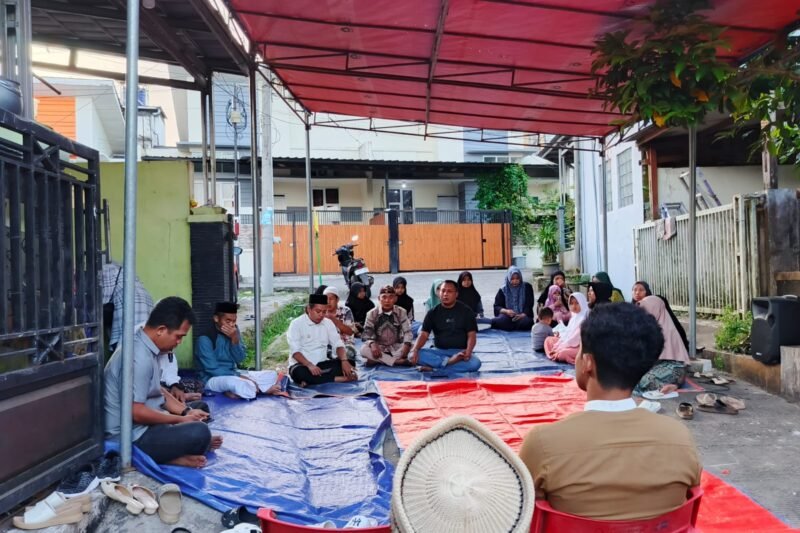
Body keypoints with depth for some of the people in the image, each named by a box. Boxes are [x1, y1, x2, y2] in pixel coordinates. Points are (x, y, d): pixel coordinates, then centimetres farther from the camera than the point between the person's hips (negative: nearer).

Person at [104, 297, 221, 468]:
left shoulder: (144, 346, 7)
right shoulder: (139, 357, -25)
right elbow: (136, 412, -26)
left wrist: (186, 411, 6)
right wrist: (181, 419, -15)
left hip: (144, 425, 11)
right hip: (132, 436, -11)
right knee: (200, 432, -27)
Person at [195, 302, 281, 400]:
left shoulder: (234, 332, 1)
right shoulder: (205, 339, -17)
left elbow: (239, 360, -2)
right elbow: (213, 369, -19)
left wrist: (235, 339, -17)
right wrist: (239, 377, -22)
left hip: (233, 374, 7)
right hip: (213, 379, -7)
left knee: (272, 374, -4)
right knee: (235, 382, -41)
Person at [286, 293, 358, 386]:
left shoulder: (328, 323, 6)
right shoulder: (296, 324, -8)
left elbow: (337, 344, 0)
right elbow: (295, 351, -17)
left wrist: (344, 361, -21)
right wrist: (309, 365, -33)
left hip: (321, 364, 5)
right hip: (302, 365, -5)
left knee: (350, 362, -18)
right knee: (299, 373, -39)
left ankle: (310, 380, -27)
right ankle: (341, 378, -30)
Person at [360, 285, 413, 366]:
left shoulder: (401, 312, -3)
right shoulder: (372, 313, -5)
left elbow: (407, 331, -8)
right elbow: (367, 333, -9)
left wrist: (407, 344, -29)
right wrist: (372, 344, -31)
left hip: (396, 347, 1)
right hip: (379, 348, -1)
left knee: (411, 347, -29)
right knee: (364, 350, -31)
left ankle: (376, 360, -30)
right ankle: (397, 361, -33)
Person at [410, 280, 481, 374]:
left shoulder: (466, 311, 1)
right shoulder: (433, 312, 5)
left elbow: (471, 335, -4)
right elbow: (424, 334, -3)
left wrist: (468, 353, -25)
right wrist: (414, 350, -23)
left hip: (460, 352, -1)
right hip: (439, 351, 1)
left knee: (475, 363, -35)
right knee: (415, 355, -26)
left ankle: (434, 368, -30)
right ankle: (448, 362, -28)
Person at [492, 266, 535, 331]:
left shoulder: (527, 287, 6)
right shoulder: (503, 290, 6)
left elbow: (529, 305, -1)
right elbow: (497, 307, 1)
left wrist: (522, 315, -21)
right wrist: (506, 311, -21)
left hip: (523, 315, 1)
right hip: (508, 316, -1)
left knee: (525, 322, -34)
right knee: (500, 321, -34)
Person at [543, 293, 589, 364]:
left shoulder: (584, 318, -15)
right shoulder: (574, 317, 14)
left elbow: (577, 336, -20)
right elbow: (567, 333, 12)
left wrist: (561, 347, -19)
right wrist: (558, 345, -2)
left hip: (580, 346, -10)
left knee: (562, 353, -36)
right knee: (548, 340, 11)